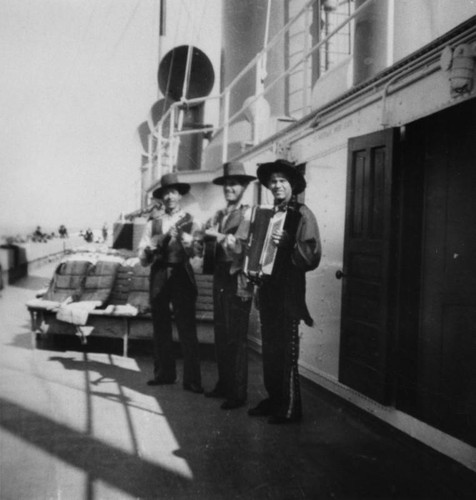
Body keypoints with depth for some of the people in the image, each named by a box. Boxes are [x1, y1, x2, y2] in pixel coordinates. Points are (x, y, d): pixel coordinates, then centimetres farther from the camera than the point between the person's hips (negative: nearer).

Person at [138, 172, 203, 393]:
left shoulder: (190, 221, 6)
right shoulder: (153, 224, 13)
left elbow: (195, 251, -9)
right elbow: (143, 258, 7)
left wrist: (183, 236, -26)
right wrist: (152, 246, -12)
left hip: (181, 275, -3)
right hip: (158, 276, 3)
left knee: (187, 328, -7)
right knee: (160, 327, 6)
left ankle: (192, 379, -3)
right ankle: (164, 373, 18)